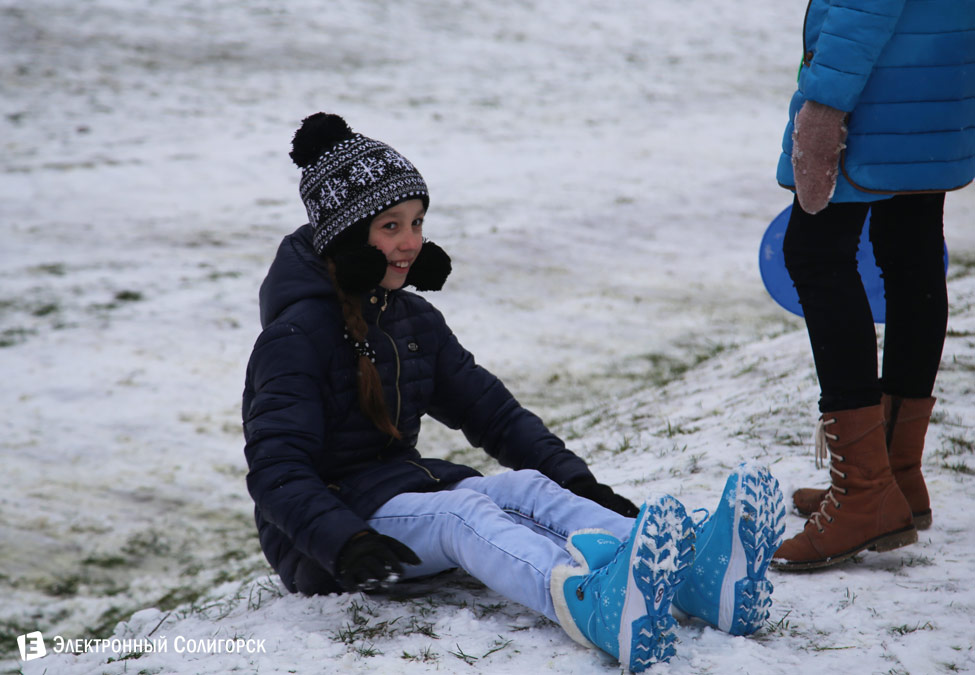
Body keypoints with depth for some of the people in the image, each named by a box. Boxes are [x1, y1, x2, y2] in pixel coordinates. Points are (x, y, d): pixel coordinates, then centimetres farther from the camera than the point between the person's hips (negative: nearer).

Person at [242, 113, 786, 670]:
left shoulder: (414, 320, 13)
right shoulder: (298, 335, -11)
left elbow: (492, 411, 14)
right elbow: (277, 471, -20)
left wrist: (576, 479, -1)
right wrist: (344, 541, -38)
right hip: (321, 538, -7)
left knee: (525, 487, -22)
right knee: (462, 514, -34)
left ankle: (697, 577, -48)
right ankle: (595, 609, -67)